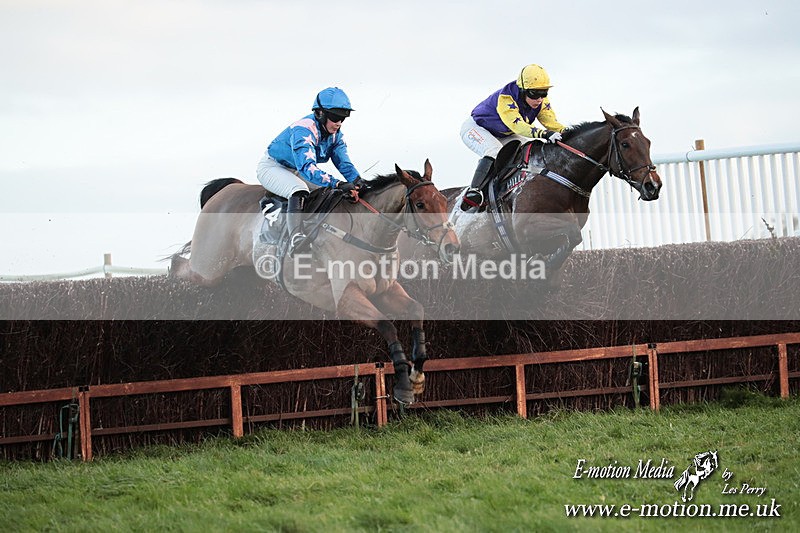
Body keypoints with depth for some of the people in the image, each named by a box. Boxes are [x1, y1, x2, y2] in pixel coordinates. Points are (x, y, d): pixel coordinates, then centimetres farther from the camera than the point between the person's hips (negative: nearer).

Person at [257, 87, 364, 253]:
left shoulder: (335, 133, -6)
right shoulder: (303, 131, -33)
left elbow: (343, 162, -9)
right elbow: (306, 167, -45)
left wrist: (357, 181, -31)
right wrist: (337, 184, -56)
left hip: (296, 172, 9)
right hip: (271, 167, -9)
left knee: (331, 192, -1)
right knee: (299, 190, -37)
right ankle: (295, 236, -51)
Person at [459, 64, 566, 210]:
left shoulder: (541, 102, -14)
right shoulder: (505, 98, -37)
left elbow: (551, 122, -21)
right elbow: (517, 124, -50)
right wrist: (543, 134, -65)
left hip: (503, 136, 8)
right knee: (494, 151, -36)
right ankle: (473, 192, -43)